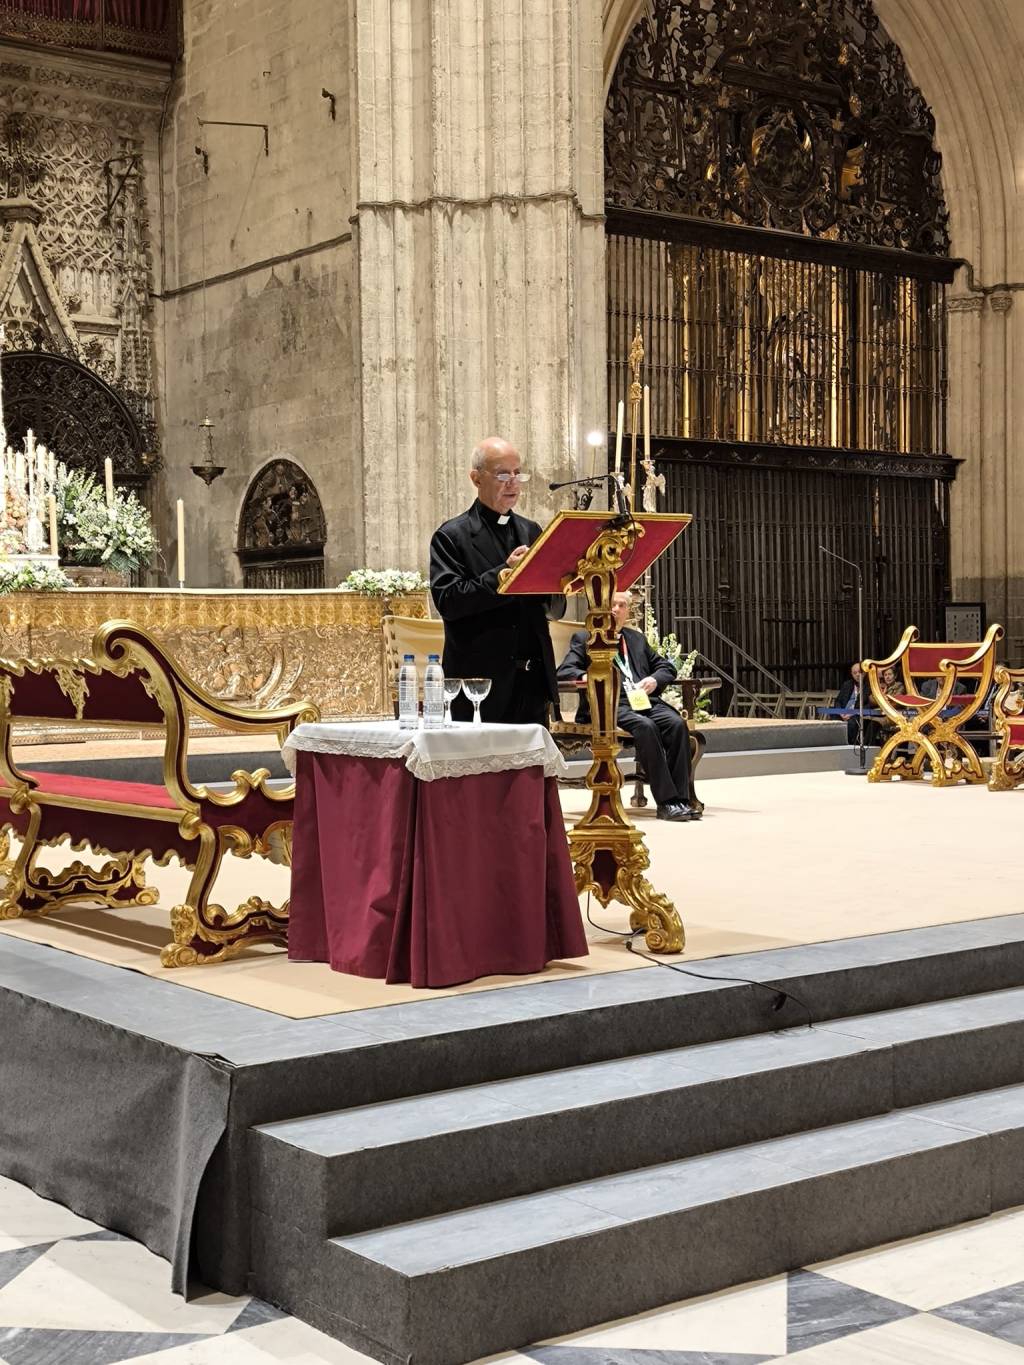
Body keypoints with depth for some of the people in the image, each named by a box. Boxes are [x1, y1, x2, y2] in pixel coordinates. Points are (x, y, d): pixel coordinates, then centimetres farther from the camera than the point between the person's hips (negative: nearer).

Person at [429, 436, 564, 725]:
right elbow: (447, 600, -14)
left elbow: (556, 611, 16)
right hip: (481, 680, -5)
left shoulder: (531, 532, 15)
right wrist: (504, 573, -20)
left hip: (533, 681, 5)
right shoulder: (452, 536, -1)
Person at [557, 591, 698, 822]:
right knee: (645, 726, -34)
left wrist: (654, 679, 3)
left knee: (677, 723, -26)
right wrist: (585, 676, -19)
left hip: (644, 700, 5)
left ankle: (681, 798, -27)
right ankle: (666, 801, -33)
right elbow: (563, 671, 3)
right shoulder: (583, 638, 16)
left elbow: (666, 666, 27)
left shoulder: (636, 638, 29)